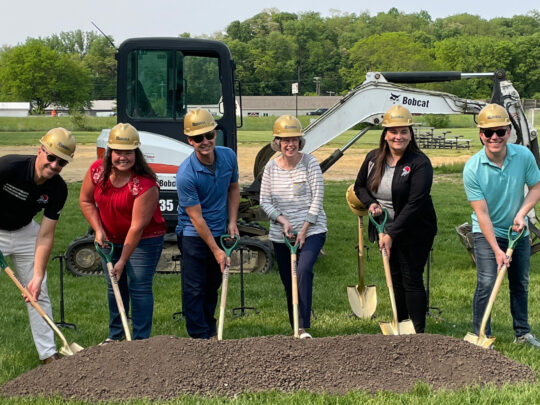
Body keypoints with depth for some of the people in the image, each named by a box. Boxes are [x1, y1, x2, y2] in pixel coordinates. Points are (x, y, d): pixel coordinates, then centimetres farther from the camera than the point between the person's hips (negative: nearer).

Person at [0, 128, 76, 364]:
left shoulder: (58, 189, -17)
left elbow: (45, 236, -14)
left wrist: (38, 276, -21)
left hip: (25, 232, 4)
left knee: (38, 293, 5)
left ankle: (48, 354, 14)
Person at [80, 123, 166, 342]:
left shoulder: (145, 184, -28)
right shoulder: (97, 170, -12)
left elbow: (137, 226, -26)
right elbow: (86, 201, 3)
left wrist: (123, 261, -23)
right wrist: (99, 230, -9)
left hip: (144, 240, -6)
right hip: (110, 239, 6)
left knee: (139, 288, -6)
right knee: (114, 287, 15)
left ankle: (140, 339, 3)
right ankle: (115, 334, 30)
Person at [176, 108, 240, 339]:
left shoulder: (228, 156, -7)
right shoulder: (185, 174, -25)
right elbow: (196, 218, -20)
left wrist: (232, 222, 1)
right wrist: (216, 250, -18)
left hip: (220, 232, 6)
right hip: (194, 235, -6)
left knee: (213, 286, 17)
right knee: (194, 289, -4)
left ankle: (211, 331, 30)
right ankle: (200, 337, 6)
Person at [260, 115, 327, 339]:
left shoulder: (310, 162, -6)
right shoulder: (271, 167, 2)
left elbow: (317, 198, -8)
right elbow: (265, 201, 4)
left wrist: (304, 230, -12)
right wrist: (283, 220, -12)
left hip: (311, 230, -4)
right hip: (281, 235, 4)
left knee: (304, 270, -25)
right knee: (288, 282, 10)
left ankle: (303, 327, -24)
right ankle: (296, 328, 26)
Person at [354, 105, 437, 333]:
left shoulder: (420, 163, -18)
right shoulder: (373, 159, 0)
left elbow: (415, 204, -24)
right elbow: (360, 186, 15)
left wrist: (392, 234, -27)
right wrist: (370, 203, -7)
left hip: (414, 231, -6)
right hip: (387, 229, 6)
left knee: (412, 278, -4)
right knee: (395, 277, 15)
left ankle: (418, 331, 5)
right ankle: (401, 325, 28)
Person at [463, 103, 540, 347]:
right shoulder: (472, 169, -22)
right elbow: (482, 213, -21)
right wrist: (496, 250, -22)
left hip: (518, 231, 4)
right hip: (486, 233, -4)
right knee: (486, 284, -12)